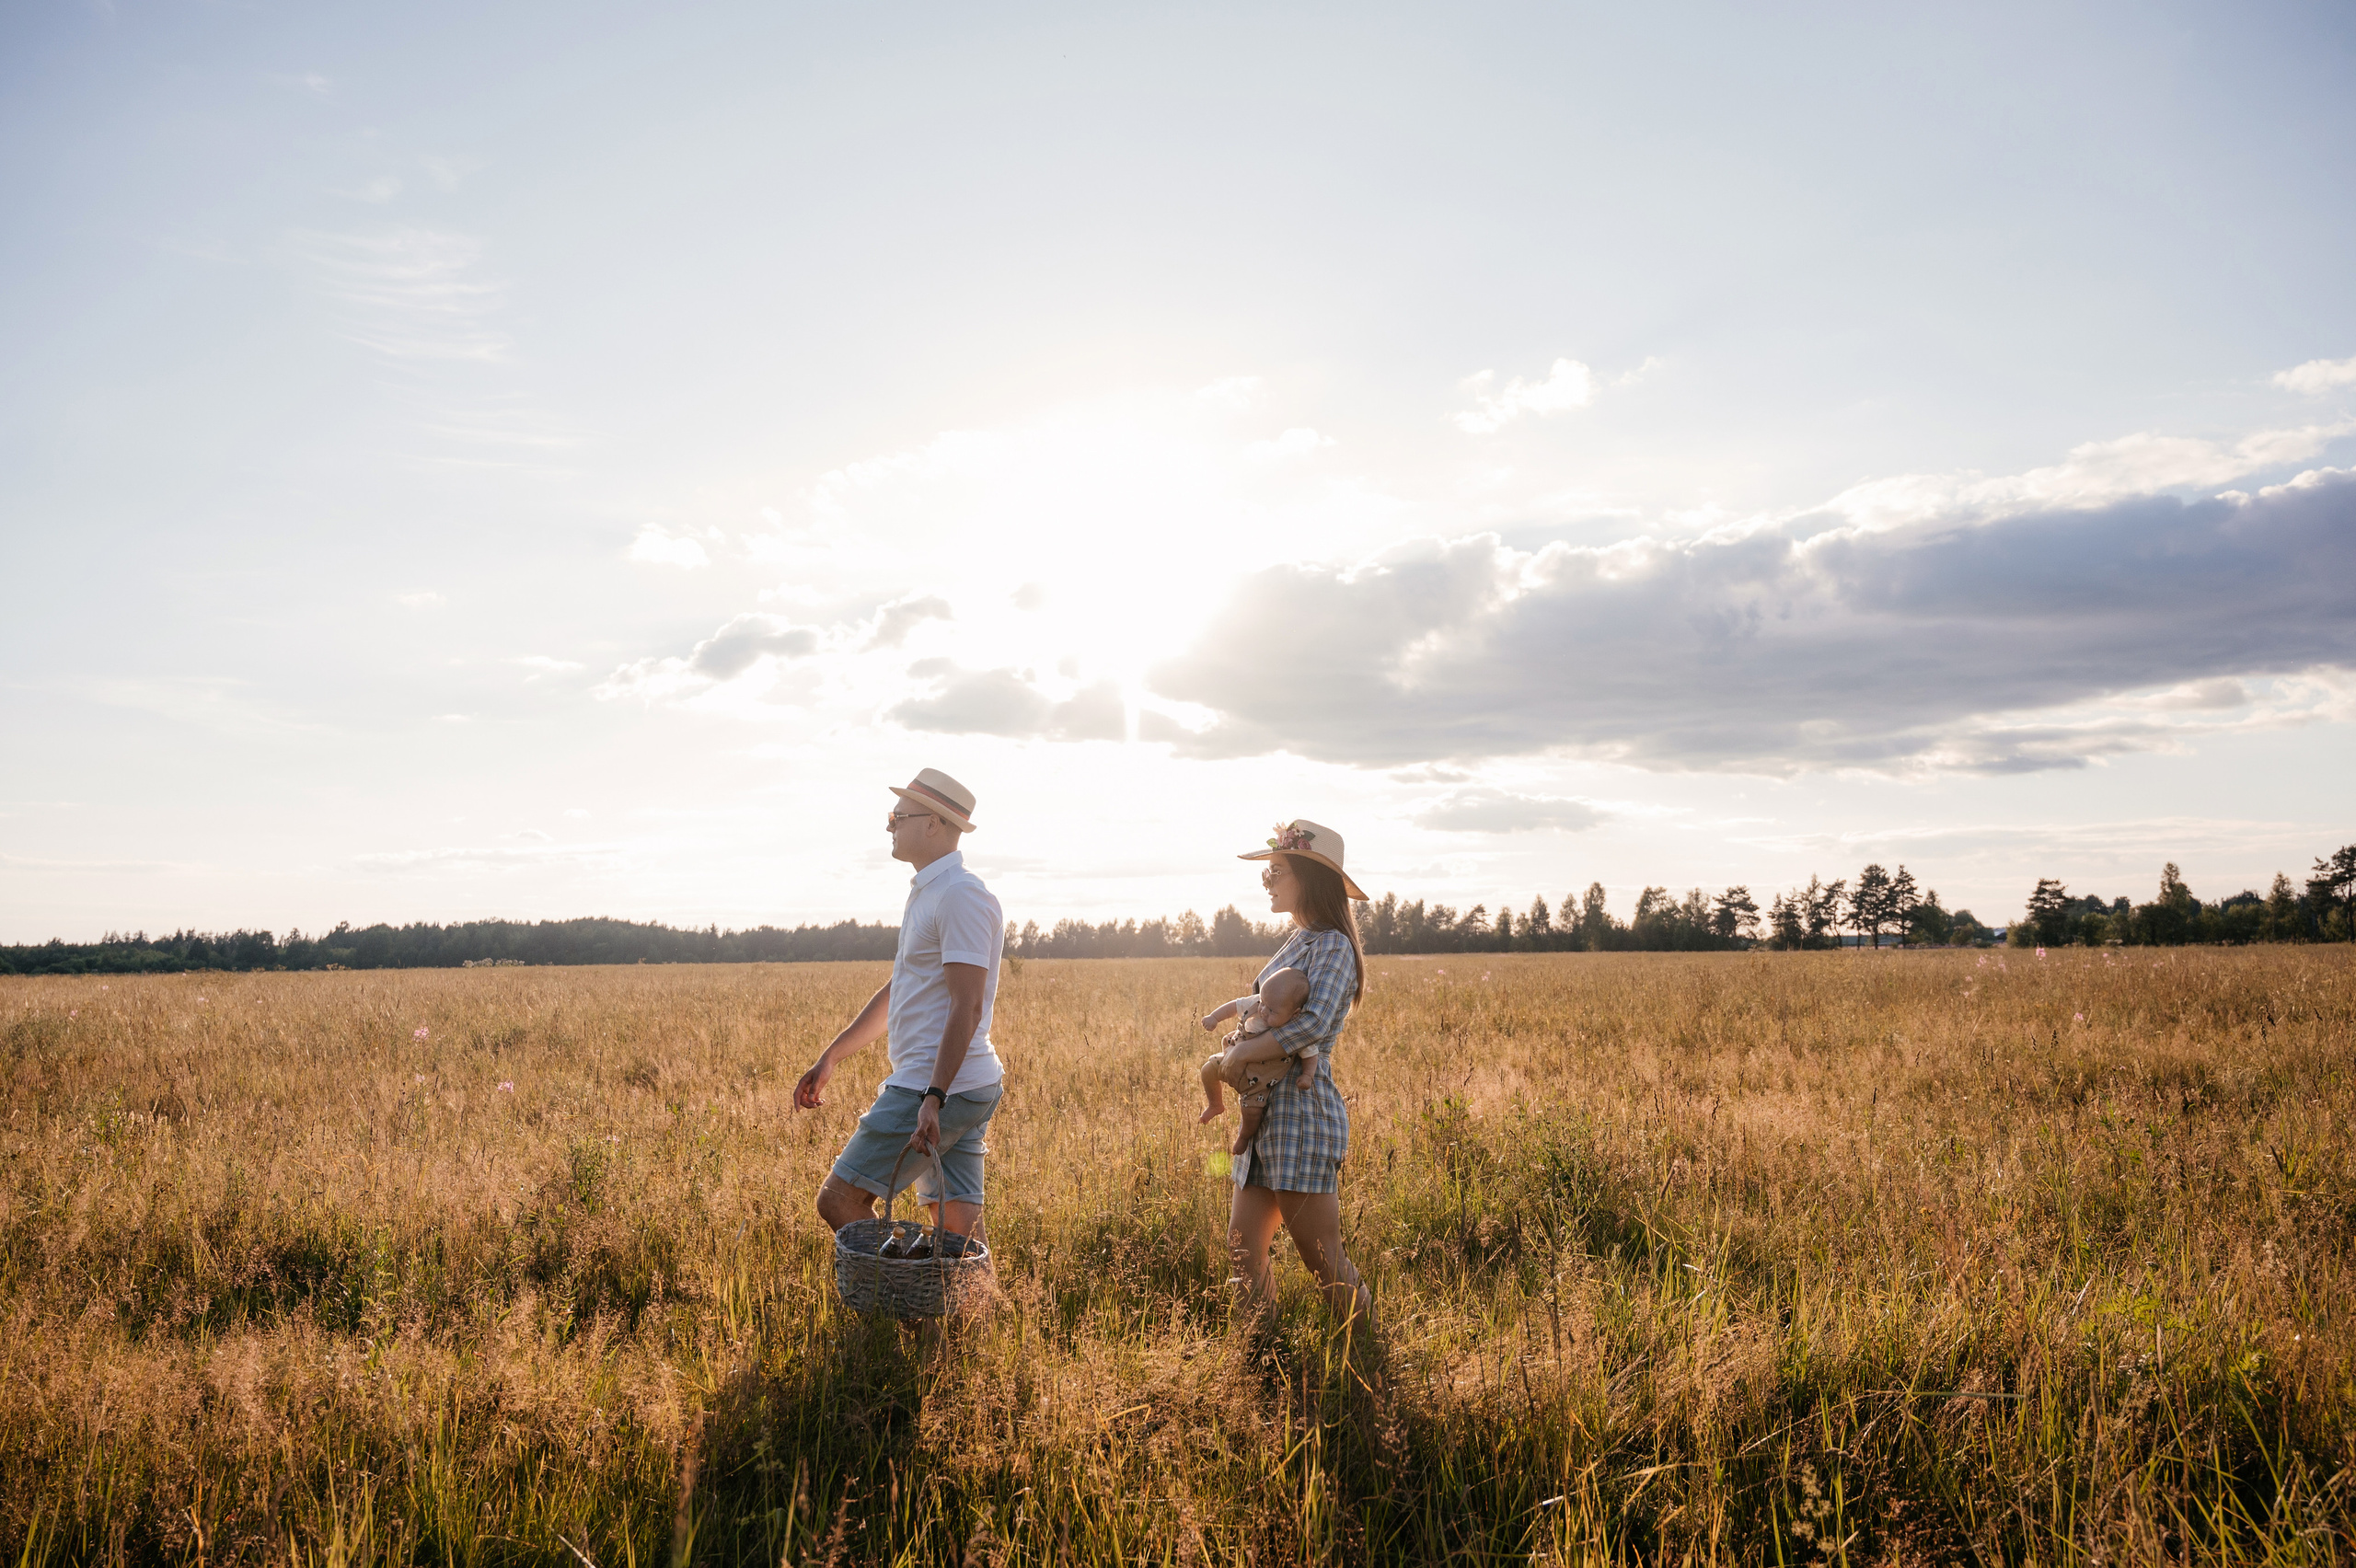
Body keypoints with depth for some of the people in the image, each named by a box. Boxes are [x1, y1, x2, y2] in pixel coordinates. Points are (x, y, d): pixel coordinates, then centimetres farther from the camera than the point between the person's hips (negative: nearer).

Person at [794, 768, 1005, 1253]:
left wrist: (933, 1099, -28)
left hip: (942, 1087, -10)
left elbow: (967, 1006, -22)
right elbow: (898, 992, 27)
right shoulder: (928, 894, 19)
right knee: (959, 1228, 7)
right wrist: (831, 1057, 28)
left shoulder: (961, 895, -14)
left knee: (839, 1199, -5)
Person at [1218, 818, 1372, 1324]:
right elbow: (1272, 1012, 12)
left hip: (1304, 1110, -9)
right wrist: (1300, 1052, -11)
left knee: (1321, 1258, -1)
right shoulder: (1297, 942, 17)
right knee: (1243, 1248, 8)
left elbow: (1313, 1022, -25)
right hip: (1268, 1109, 9)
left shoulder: (1332, 946, -11)